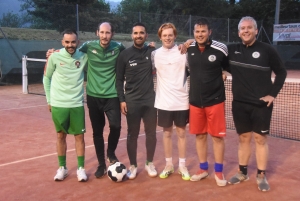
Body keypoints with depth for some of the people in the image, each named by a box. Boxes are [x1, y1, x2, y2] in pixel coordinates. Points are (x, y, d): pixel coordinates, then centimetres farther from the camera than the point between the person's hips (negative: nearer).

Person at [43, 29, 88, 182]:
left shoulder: (83, 57, -4)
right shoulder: (55, 57, -6)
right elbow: (46, 78, 4)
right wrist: (49, 100, 5)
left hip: (77, 104, 1)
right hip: (58, 104, 0)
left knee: (79, 135, 4)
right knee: (61, 135, 10)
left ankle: (81, 168, 17)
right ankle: (62, 167, 24)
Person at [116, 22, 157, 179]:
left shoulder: (152, 52, 1)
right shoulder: (124, 55, -1)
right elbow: (119, 79, 1)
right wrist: (121, 100, -5)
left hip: (150, 100, 2)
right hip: (131, 101, -1)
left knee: (151, 133, 9)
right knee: (132, 134, 6)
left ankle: (149, 164, 26)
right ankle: (133, 166, 20)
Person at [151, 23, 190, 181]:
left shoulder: (183, 52, -3)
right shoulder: (155, 54, 3)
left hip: (181, 100, -1)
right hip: (163, 101, 2)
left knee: (181, 133, 8)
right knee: (167, 133, 11)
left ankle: (182, 166, 20)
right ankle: (168, 165, 24)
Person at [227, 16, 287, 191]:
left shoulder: (267, 50, -5)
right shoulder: (232, 50, 3)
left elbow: (281, 72, 2)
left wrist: (273, 94, -6)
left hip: (261, 104, -3)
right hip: (240, 104, 3)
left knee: (260, 139, 4)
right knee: (243, 138, 12)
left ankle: (261, 176, 17)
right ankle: (242, 172, 25)